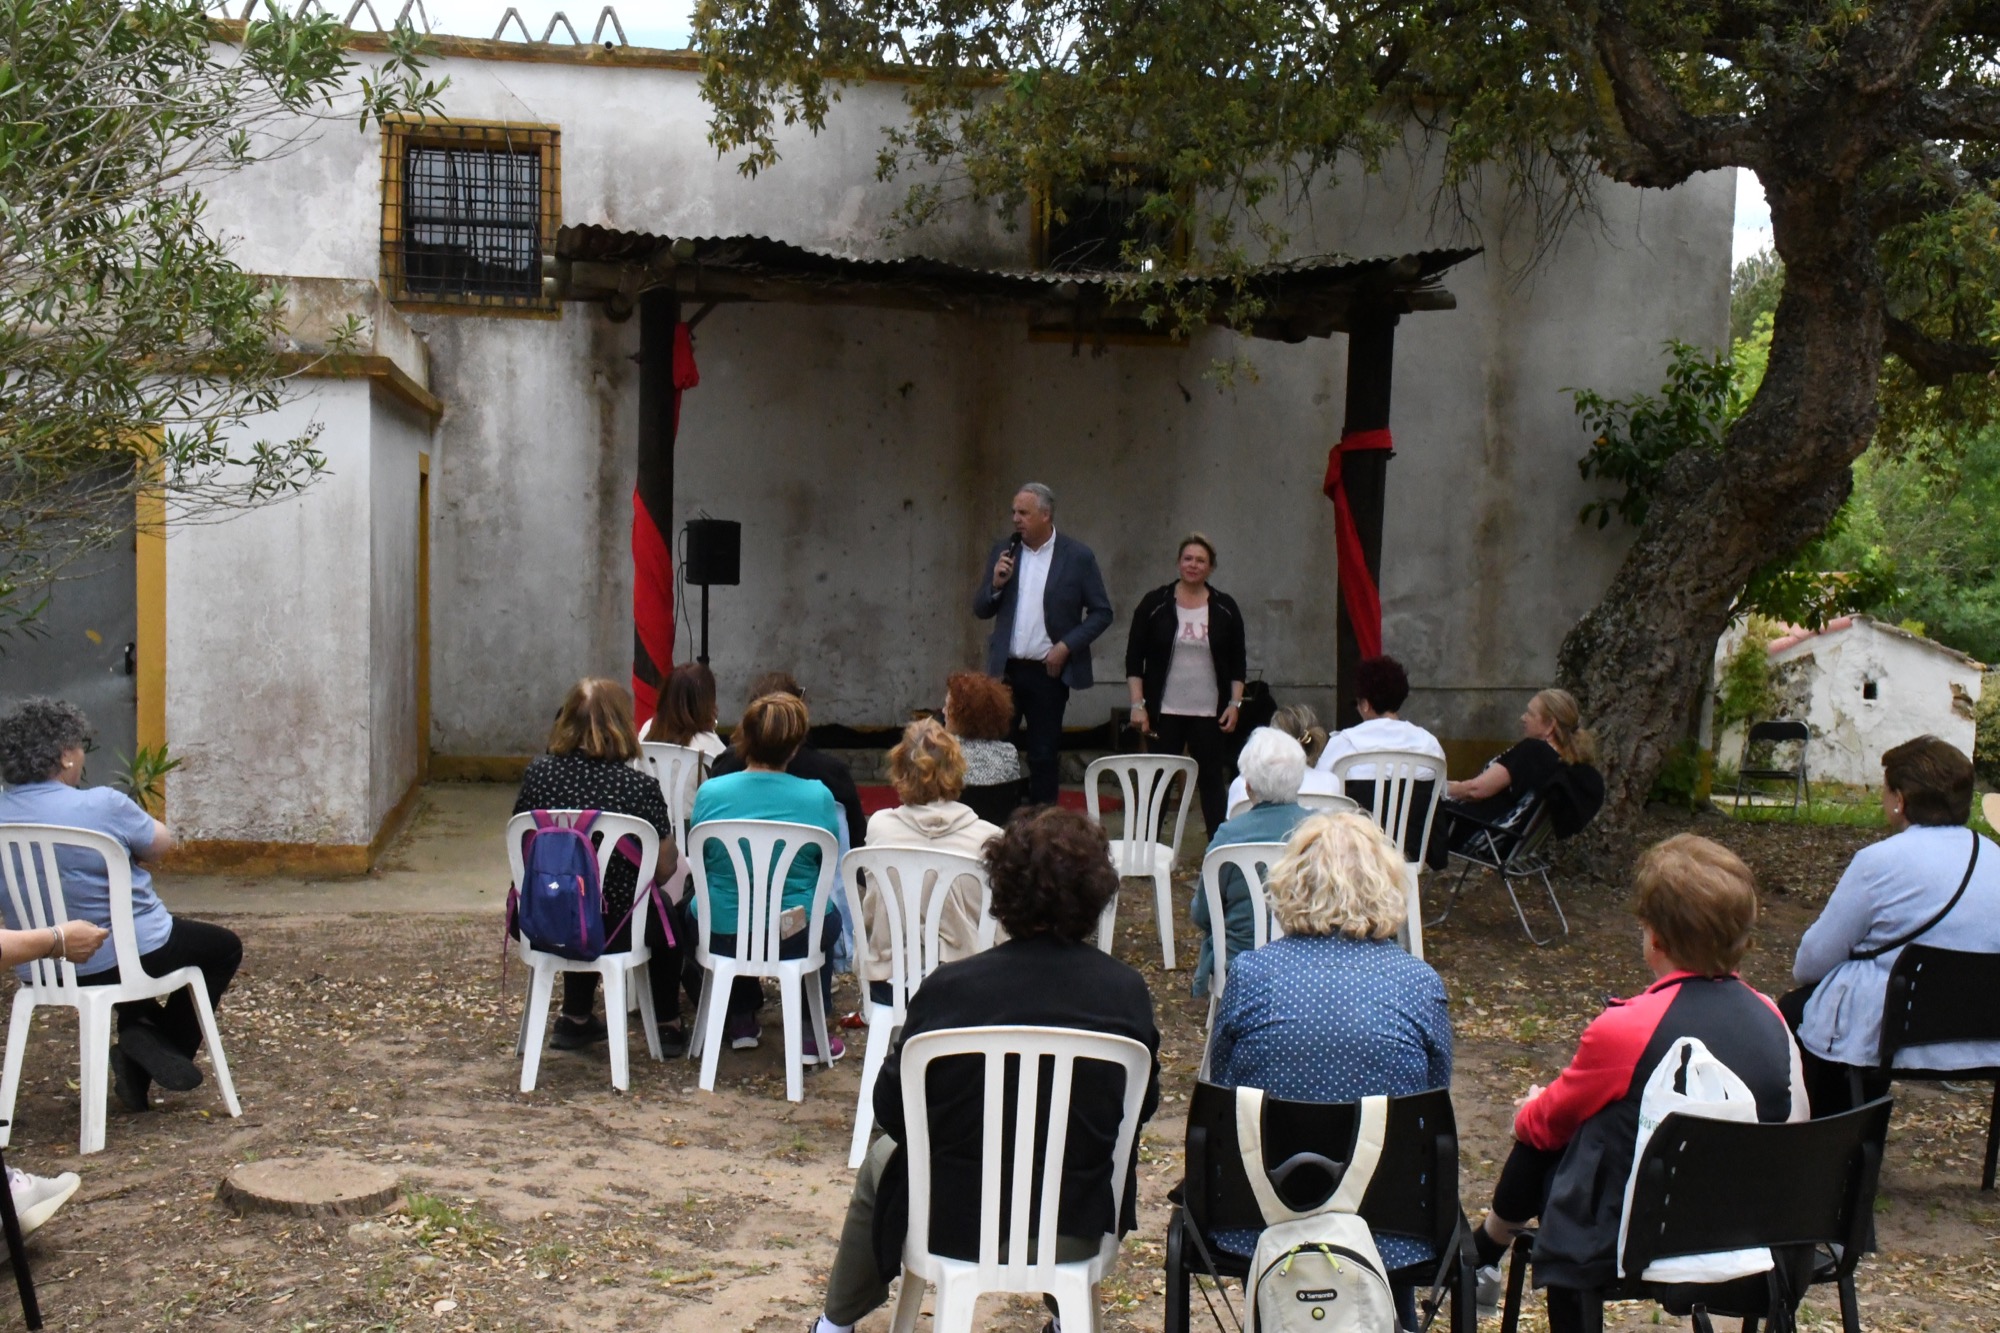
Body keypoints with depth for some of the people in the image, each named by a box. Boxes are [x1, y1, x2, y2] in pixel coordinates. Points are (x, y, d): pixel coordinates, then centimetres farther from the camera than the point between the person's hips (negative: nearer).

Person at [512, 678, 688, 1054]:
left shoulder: (538, 773, -10)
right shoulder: (639, 787, -19)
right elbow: (664, 870, -10)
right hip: (612, 931, -3)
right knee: (666, 918, 31)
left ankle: (576, 1019, 45)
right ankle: (668, 1026, 41)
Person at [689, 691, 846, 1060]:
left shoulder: (710, 793, -11)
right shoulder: (818, 797, -14)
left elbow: (700, 862, 5)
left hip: (721, 936, 1)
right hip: (798, 938, -1)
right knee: (828, 915, 34)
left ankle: (741, 1022, 39)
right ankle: (810, 1034, 27)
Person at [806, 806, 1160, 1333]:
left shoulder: (948, 987, -20)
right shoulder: (1128, 992, -15)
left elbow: (891, 1111, -8)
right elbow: (1143, 1105, 0)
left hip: (952, 1227, -1)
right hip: (1078, 1230, 2)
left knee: (882, 1158, 32)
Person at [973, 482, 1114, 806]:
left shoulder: (1078, 556, -4)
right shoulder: (1003, 551, 6)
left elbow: (1102, 613, -1)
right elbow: (980, 610, 8)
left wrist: (1066, 646, -11)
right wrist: (996, 584, -11)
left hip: (1049, 672, -3)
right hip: (1005, 669, 3)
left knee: (1043, 754, 6)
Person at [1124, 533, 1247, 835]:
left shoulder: (1225, 608, 5)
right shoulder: (1155, 603, 0)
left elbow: (1237, 662, 9)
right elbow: (1134, 658, 0)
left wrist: (1235, 703, 0)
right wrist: (1138, 705, -7)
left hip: (1209, 714, 1)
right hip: (1163, 712, -1)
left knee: (1212, 780, 5)